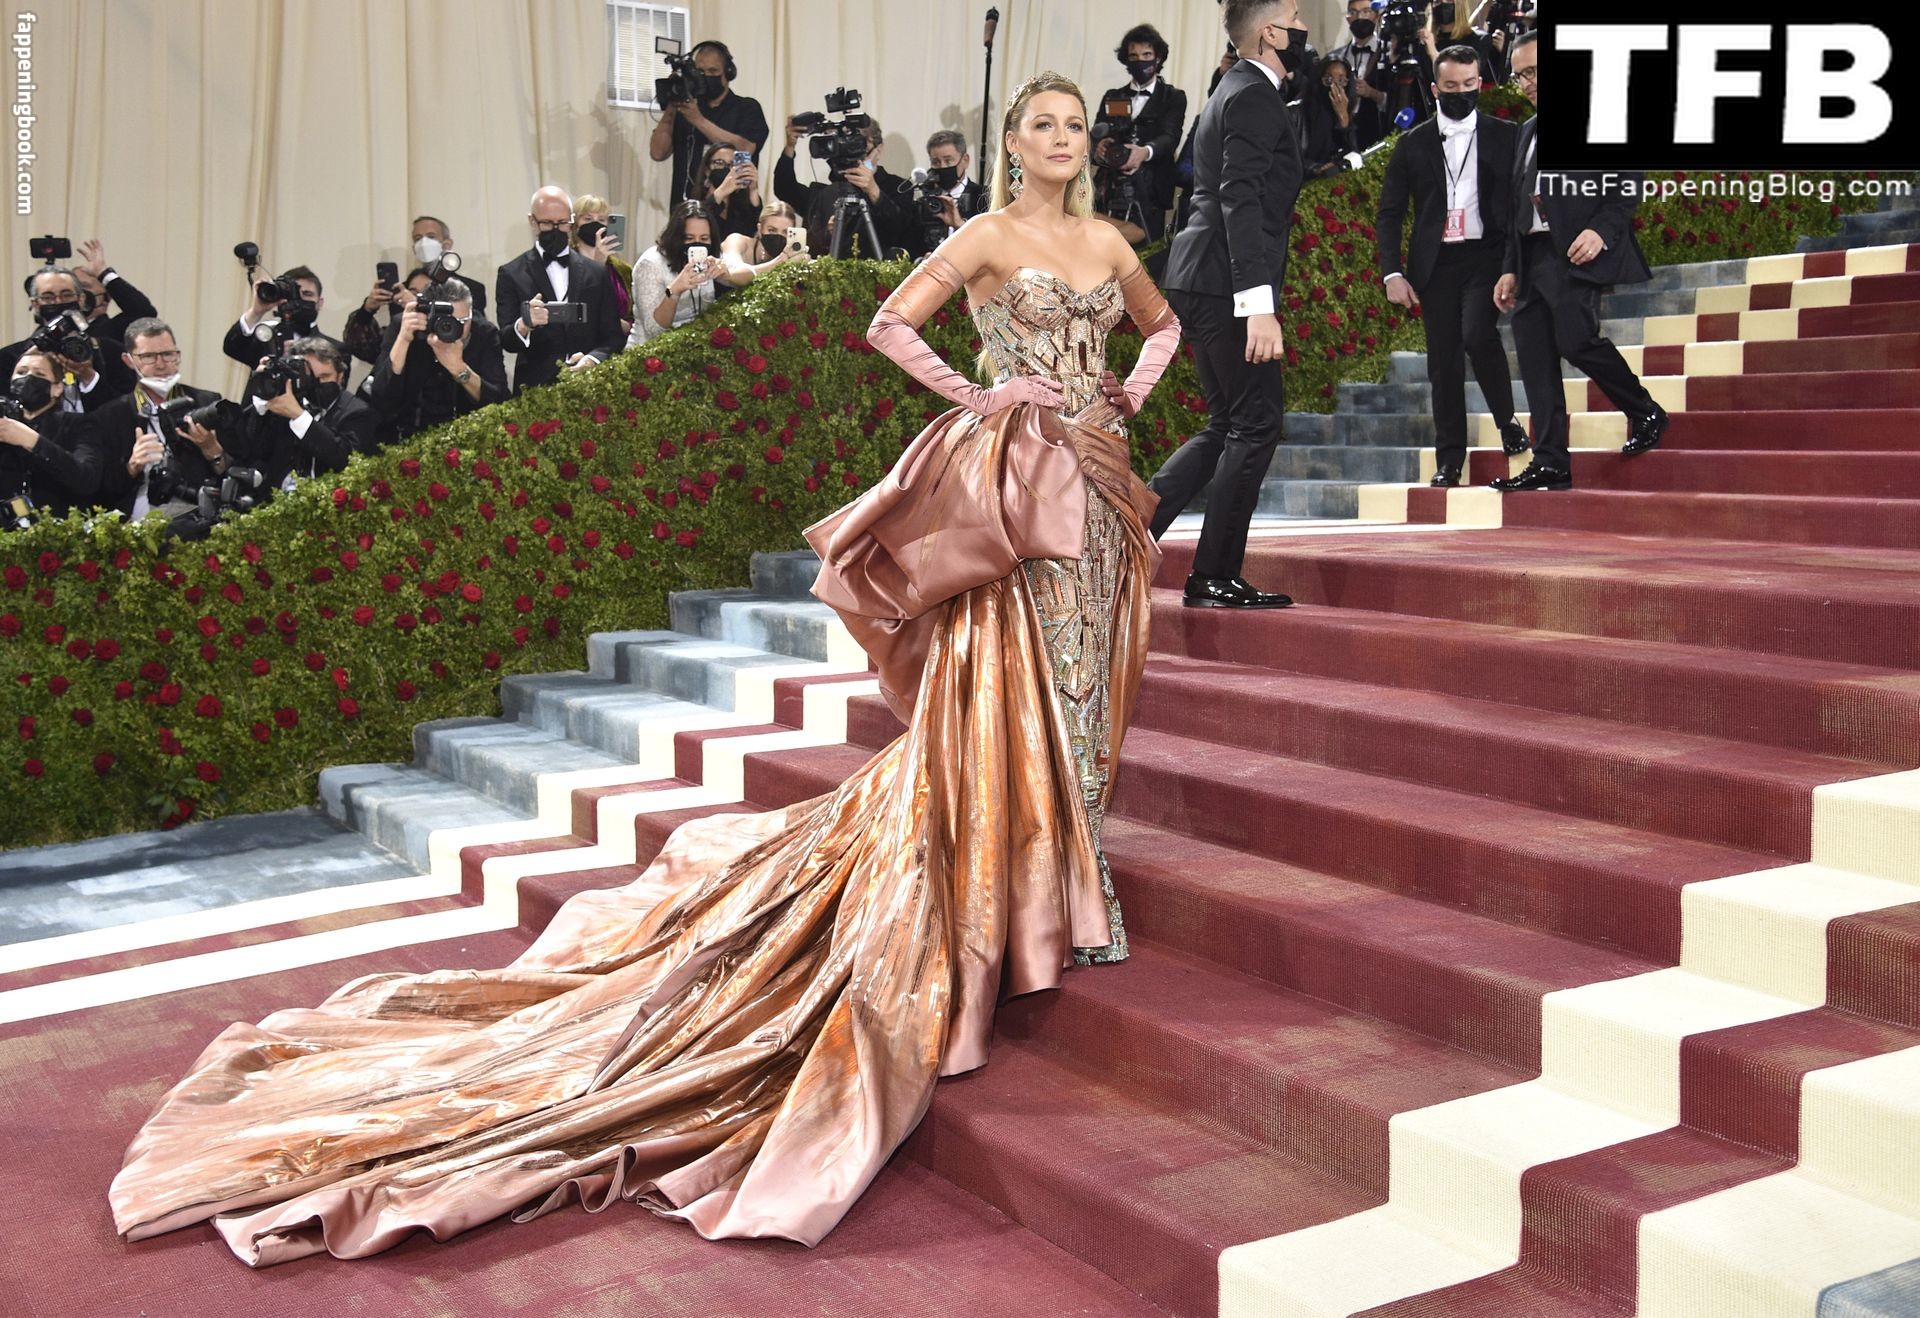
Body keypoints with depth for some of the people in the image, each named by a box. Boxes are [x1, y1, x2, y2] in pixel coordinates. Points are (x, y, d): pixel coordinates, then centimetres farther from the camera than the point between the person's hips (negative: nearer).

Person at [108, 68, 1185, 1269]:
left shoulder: (1109, 241, 14)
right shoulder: (987, 236, -2)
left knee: (1079, 683, 6)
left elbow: (1165, 320, 29)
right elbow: (890, 323, -7)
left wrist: (1137, 387, 13)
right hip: (1012, 474, -6)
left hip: (1097, 480, 6)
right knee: (1010, 692, -8)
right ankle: (1037, 899, 1)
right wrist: (973, 396, -8)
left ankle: (1069, 899, 17)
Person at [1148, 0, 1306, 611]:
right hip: (1227, 284, -10)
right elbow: (1241, 201, -21)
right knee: (1256, 423, -4)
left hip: (1202, 284, 10)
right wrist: (1259, 306, -27)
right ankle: (1215, 578, 0)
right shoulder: (1254, 96, -11)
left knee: (1228, 426, 14)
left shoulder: (1238, 91, 21)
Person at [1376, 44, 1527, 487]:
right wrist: (1392, 273, -2)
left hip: (1487, 255, -2)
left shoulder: (1505, 136, 7)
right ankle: (1449, 460, 11)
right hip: (1435, 263, 2)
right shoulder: (1413, 144, 9)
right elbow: (1389, 213, 8)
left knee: (1478, 333, -24)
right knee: (1443, 362, 2)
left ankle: (1506, 419, 0)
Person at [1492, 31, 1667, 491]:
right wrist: (1510, 269, 17)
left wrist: (1601, 230, -21)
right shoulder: (1529, 131, 24)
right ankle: (1550, 462, 3)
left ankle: (1646, 414, 1)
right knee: (1535, 359, 0)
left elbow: (1630, 185, -6)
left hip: (1577, 253, -8)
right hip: (1534, 258, 8)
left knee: (1576, 337, -22)